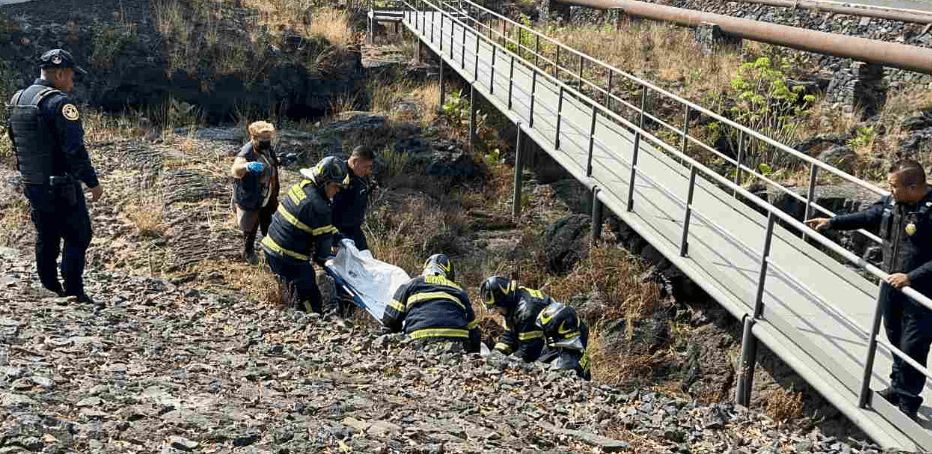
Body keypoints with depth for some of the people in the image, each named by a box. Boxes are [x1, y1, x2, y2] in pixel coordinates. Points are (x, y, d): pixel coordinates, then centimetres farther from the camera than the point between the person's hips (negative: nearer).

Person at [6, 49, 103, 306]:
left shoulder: (18, 100, 9)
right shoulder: (58, 102, -18)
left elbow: (13, 138, 18)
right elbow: (74, 149, -22)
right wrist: (93, 182, -16)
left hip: (32, 185, 8)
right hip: (60, 187, -8)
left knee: (46, 237, 18)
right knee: (77, 237, 2)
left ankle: (49, 290, 25)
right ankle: (73, 294, 0)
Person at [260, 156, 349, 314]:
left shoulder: (301, 187, 5)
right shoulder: (318, 206, -23)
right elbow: (324, 237, -12)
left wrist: (336, 234, 16)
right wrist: (322, 258, 7)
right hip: (289, 258, -10)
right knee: (310, 299, -3)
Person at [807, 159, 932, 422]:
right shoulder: (891, 202, -3)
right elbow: (866, 217, 16)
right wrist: (832, 222, 13)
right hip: (891, 285, 7)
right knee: (895, 340, 22)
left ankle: (908, 404, 18)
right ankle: (898, 387, 42)